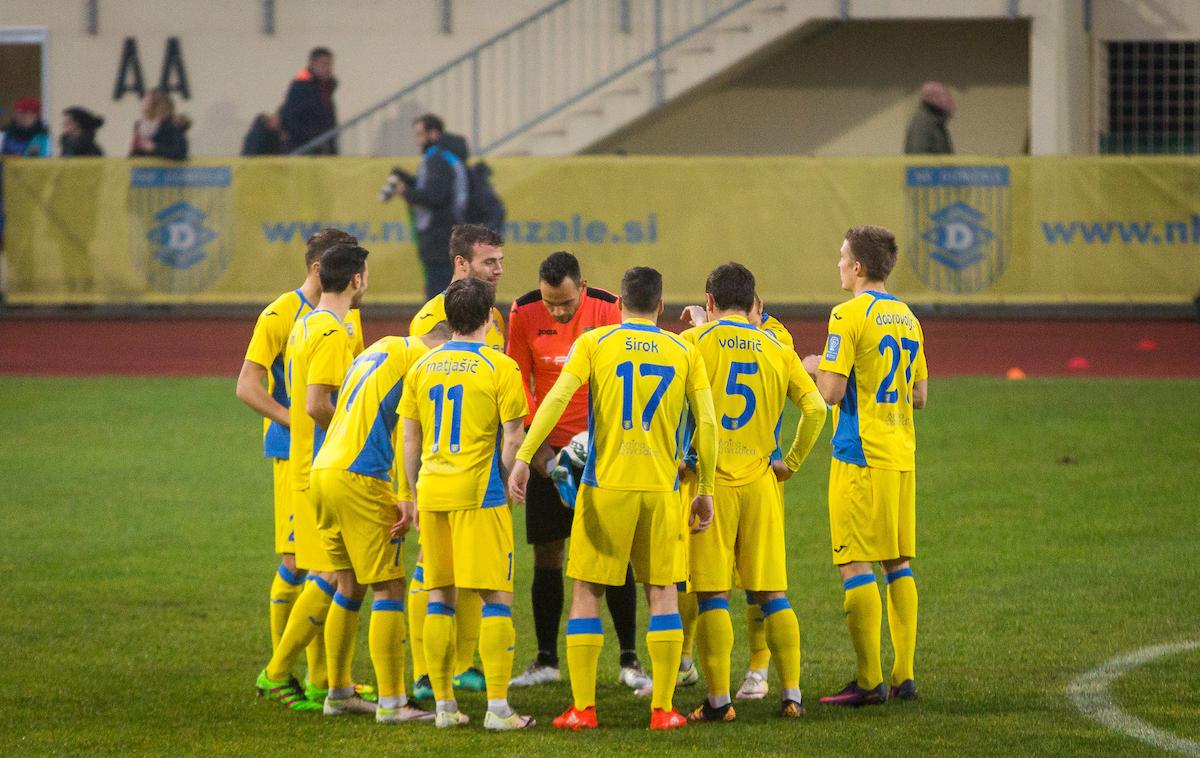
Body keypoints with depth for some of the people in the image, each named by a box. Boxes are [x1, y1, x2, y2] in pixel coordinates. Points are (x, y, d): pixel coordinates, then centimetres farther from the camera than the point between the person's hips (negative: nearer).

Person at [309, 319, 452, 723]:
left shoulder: (374, 352, 24)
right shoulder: (419, 357, -4)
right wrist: (406, 498, -14)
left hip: (323, 470, 9)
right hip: (360, 478, -9)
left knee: (350, 584, 19)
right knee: (389, 587, -4)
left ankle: (339, 693, 25)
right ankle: (391, 702, -5)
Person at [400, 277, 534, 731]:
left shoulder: (422, 367, 8)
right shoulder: (499, 367, -6)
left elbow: (410, 441, 11)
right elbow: (512, 440, -8)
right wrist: (511, 489, 6)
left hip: (432, 490, 5)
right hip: (479, 492, -5)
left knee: (440, 596, 10)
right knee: (497, 596, -1)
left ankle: (444, 704, 11)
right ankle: (498, 706, -5)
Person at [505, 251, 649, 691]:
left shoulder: (607, 309, -10)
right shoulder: (524, 314, -6)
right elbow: (518, 381, 0)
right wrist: (536, 440, -8)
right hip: (548, 448, 2)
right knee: (546, 555, 5)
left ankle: (629, 661, 3)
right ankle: (546, 661, 14)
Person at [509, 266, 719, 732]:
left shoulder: (594, 343, 1)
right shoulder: (684, 353, 7)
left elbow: (557, 398, -11)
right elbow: (707, 424, 3)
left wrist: (523, 457, -12)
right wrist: (706, 491, 10)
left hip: (606, 485, -1)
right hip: (661, 486, 2)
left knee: (587, 592, 6)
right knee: (662, 592, 10)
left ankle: (582, 708, 2)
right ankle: (662, 708, 5)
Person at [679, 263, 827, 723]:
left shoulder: (695, 341, 0)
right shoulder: (776, 349, 8)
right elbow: (815, 409, 0)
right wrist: (791, 462, 9)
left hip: (709, 479, -3)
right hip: (760, 479, 3)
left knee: (712, 595, -1)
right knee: (773, 594, 8)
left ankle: (719, 699, -2)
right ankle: (792, 694, 6)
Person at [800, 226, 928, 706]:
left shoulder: (849, 315, -11)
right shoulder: (906, 318, 12)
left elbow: (831, 392, -15)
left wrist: (815, 369, 5)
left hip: (859, 455, -7)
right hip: (901, 455, 7)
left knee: (855, 566, -5)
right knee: (898, 563, 11)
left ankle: (869, 681, -9)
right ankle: (903, 675, 10)